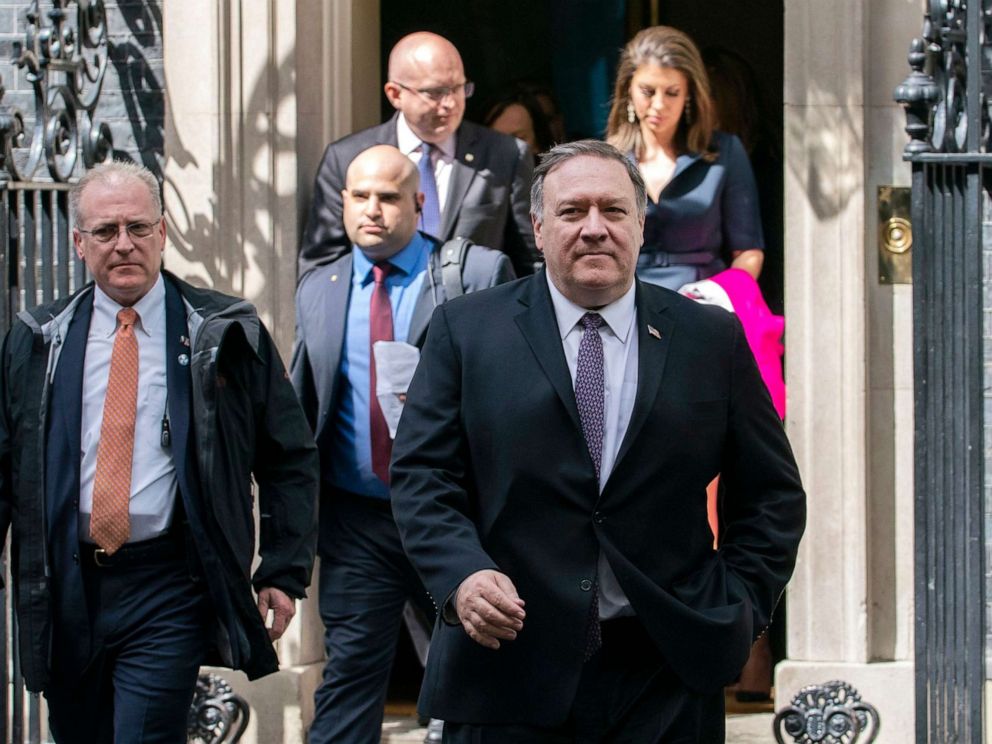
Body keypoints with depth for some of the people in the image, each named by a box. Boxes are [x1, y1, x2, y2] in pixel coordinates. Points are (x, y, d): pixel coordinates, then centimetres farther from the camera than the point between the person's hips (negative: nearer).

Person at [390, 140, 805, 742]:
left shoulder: (713, 340, 9)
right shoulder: (467, 329, 7)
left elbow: (772, 494, 14)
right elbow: (421, 475, 1)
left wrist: (738, 608, 1)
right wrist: (463, 575, -16)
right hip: (510, 677, -1)